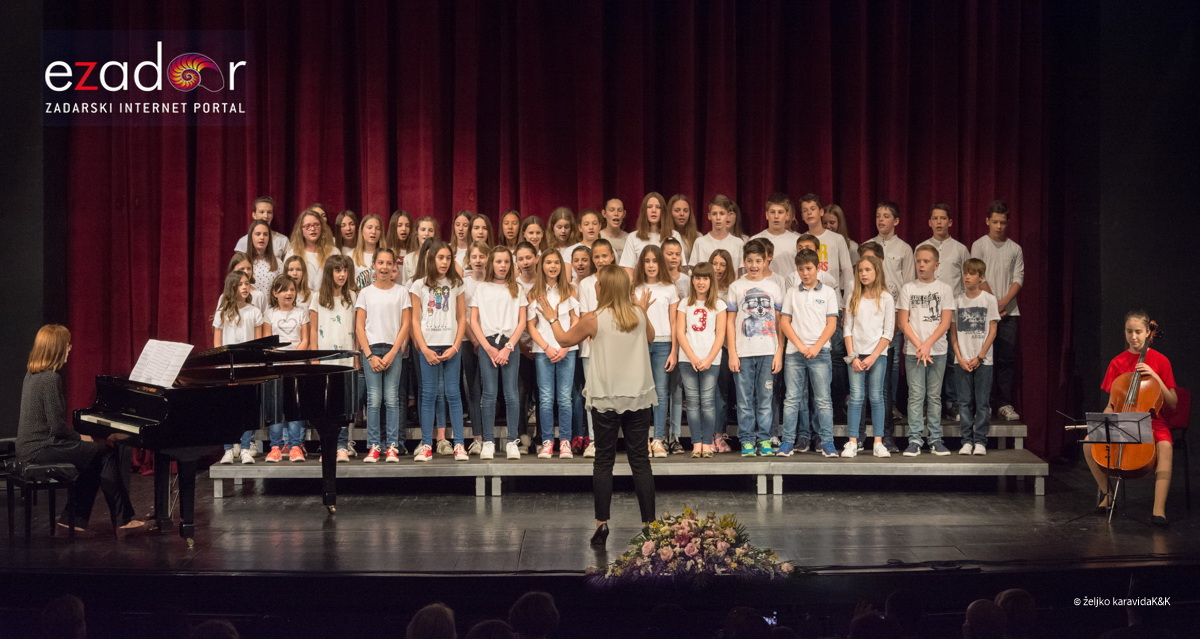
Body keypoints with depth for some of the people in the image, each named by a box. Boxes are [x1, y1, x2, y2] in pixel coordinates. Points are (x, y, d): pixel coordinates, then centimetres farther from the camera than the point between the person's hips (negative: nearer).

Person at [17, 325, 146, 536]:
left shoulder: (33, 374, 10)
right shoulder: (51, 378, -20)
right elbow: (58, 426, -20)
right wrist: (80, 438, -5)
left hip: (29, 446, 10)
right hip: (41, 449, -10)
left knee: (92, 460, 18)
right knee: (106, 454, -4)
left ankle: (73, 519, 17)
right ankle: (122, 520, -2)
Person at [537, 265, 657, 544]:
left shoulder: (593, 319, -11)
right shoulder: (638, 315, -2)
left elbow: (564, 339, 6)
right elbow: (650, 338, 20)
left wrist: (552, 316, 21)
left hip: (605, 399, -2)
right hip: (638, 397, 2)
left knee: (603, 461, 7)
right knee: (640, 460, 6)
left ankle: (601, 524, 7)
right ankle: (649, 523, 5)